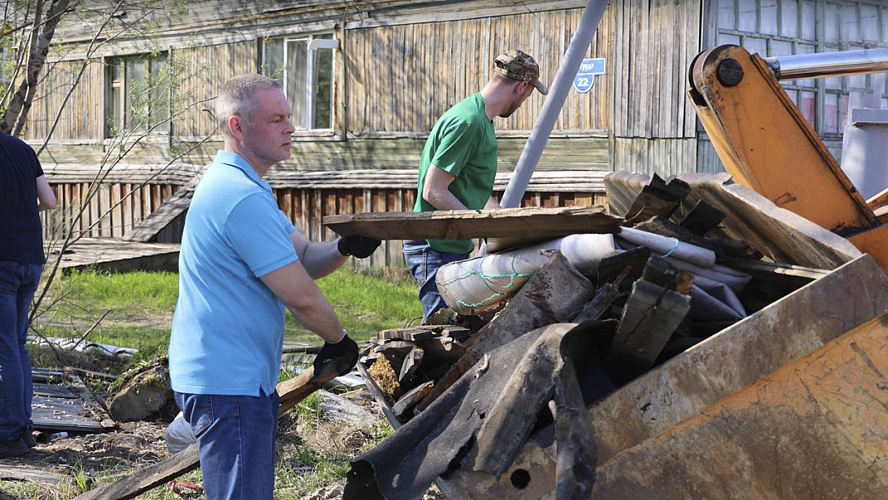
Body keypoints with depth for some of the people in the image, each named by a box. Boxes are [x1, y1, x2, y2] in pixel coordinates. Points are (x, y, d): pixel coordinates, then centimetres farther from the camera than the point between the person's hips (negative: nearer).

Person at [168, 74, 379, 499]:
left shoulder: (229, 182, 15)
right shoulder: (244, 198, -20)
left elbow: (303, 259, 14)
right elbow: (301, 297, -17)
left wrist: (344, 248, -7)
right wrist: (338, 340, 1)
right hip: (228, 384, -11)